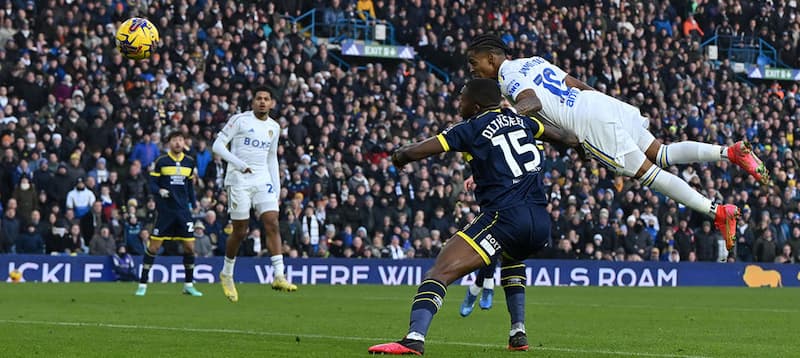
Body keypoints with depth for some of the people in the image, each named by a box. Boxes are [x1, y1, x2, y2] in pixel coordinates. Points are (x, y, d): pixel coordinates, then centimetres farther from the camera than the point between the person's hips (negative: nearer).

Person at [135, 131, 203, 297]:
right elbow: (152, 184, -3)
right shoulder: (161, 162, -2)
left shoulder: (189, 162, 9)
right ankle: (143, 284, 3)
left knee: (189, 246, 0)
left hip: (183, 210, 4)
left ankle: (188, 284, 12)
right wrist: (160, 191, -22)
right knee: (154, 246, -5)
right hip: (165, 210, -4)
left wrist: (193, 204, 15)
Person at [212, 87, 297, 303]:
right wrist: (239, 164, -20)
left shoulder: (274, 127, 12)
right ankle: (227, 274, 20)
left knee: (272, 224, -12)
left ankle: (279, 276, -18)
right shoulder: (240, 120, -4)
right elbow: (218, 145, -7)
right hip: (239, 181, -4)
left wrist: (277, 188, 14)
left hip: (263, 181, 4)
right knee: (240, 232, -1)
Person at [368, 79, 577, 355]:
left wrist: (399, 156, 23)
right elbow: (561, 136, 37)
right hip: (541, 224, 7)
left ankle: (415, 338, -34)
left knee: (440, 272, -11)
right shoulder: (519, 120, 19)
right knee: (511, 258, 40)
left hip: (505, 217, -7)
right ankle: (518, 334, 28)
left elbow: (413, 152, 0)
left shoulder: (470, 130, 2)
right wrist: (578, 141, 58)